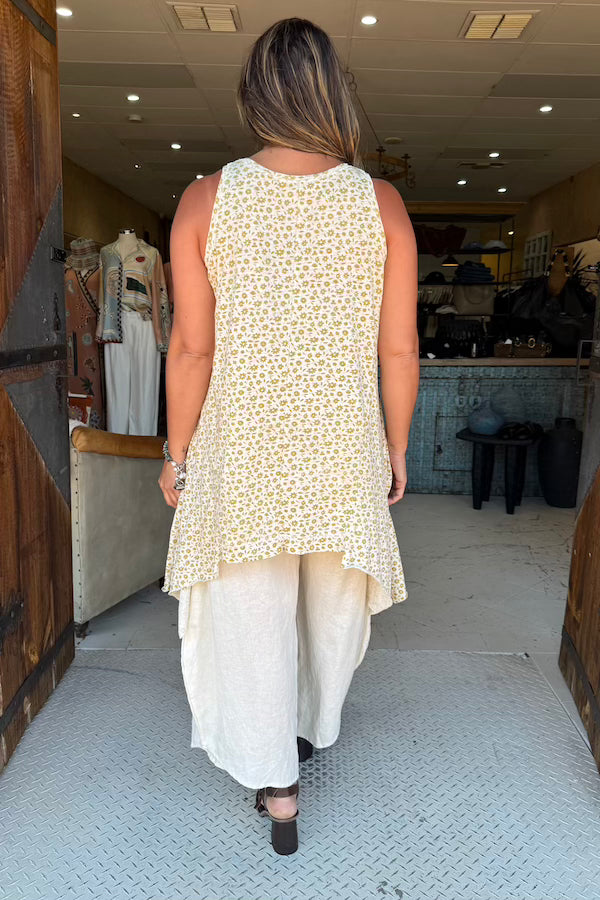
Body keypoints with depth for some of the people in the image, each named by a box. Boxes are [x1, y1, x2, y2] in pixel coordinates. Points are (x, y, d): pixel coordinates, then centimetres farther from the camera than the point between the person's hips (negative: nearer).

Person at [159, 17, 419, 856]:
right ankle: (314, 729, 47)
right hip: (345, 452, 2)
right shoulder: (381, 203, -6)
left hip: (241, 450, -1)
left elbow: (192, 350, -8)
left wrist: (176, 453, 4)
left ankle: (276, 786, 26)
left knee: (251, 615, 15)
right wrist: (396, 449, 8)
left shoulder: (207, 199, -8)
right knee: (336, 604, 23)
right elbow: (399, 352, -5)